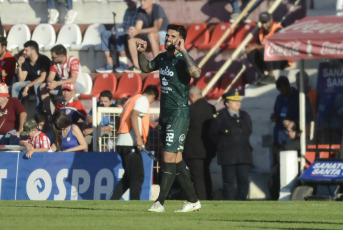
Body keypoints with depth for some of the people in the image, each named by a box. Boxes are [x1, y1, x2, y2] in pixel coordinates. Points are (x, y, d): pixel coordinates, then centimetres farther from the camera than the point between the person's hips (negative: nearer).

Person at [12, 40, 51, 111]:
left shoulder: (44, 60, -17)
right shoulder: (26, 61, 0)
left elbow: (43, 78, -22)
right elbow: (21, 80, 0)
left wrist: (28, 86, -24)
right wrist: (20, 66, -14)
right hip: (31, 82, 6)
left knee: (37, 86, -39)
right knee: (15, 86, -13)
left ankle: (39, 111, -34)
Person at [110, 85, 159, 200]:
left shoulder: (132, 99, 25)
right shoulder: (143, 100, -2)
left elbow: (123, 118, 24)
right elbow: (134, 116, -17)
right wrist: (138, 137, -24)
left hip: (122, 142, 9)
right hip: (130, 143, -9)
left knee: (128, 177, 16)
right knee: (137, 177, -8)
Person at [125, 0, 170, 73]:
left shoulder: (157, 9, -22)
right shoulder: (140, 11, -3)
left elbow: (156, 28, -30)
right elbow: (137, 28, -8)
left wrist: (138, 31, -34)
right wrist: (132, 31, -34)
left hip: (164, 34, -7)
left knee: (151, 34, -38)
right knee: (131, 38, -15)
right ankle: (136, 66, -14)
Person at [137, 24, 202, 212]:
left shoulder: (182, 60, -13)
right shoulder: (162, 58, 11)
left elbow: (196, 73, -34)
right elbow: (145, 68, 29)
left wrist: (183, 51, -31)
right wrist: (141, 53, 11)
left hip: (179, 113, -9)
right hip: (165, 114, 9)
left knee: (169, 158, -10)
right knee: (176, 160, 10)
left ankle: (160, 202, -9)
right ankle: (193, 200, 17)